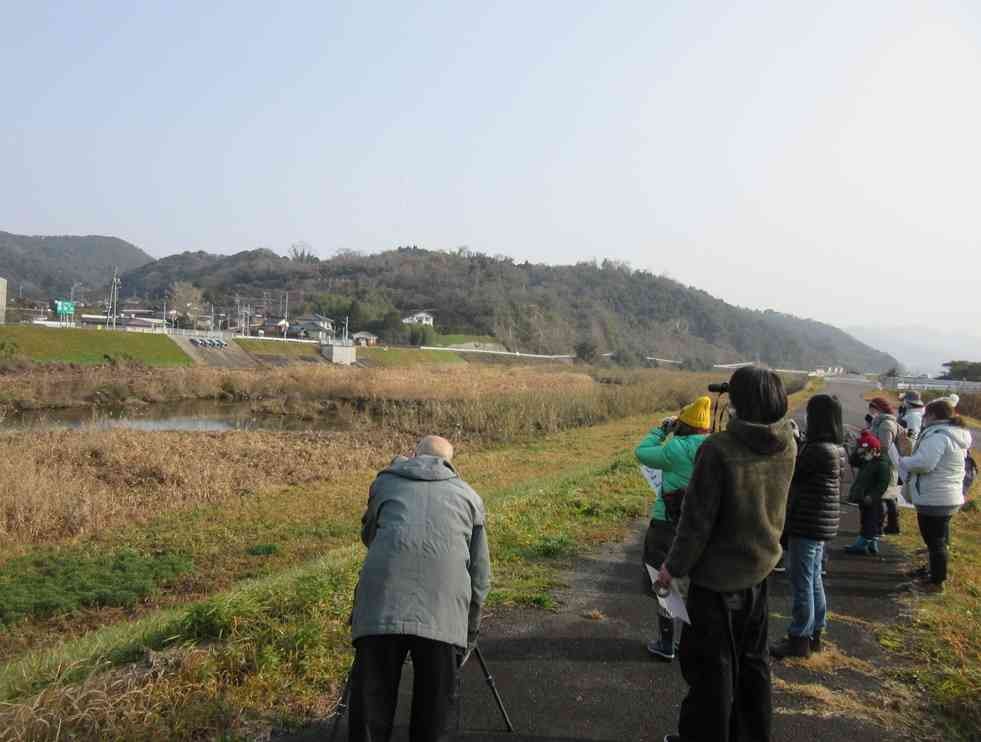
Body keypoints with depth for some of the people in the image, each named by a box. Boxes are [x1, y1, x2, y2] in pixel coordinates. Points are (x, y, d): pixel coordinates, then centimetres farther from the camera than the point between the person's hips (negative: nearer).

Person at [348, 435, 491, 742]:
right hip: (444, 614, 0)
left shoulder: (384, 481, 24)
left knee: (371, 707, 9)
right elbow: (480, 576, 23)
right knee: (434, 712, 12)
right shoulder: (468, 495, 24)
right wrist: (469, 631, 34)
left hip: (381, 606, 0)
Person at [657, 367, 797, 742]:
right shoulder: (788, 446, -8)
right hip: (760, 570, 6)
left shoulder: (718, 449, -26)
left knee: (711, 668, 10)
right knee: (752, 662, 22)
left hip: (717, 577, -6)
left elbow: (697, 519, -21)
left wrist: (674, 567, -8)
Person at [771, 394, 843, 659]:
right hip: (821, 523, 10)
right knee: (813, 579, 18)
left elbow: (789, 473, -14)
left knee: (802, 582, 1)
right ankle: (814, 634, 29)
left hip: (807, 524, -10)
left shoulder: (818, 450, -22)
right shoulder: (835, 448, 8)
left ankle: (799, 639, 10)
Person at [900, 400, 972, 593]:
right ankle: (936, 575, 31)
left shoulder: (938, 435, -21)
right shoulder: (955, 434, 13)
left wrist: (903, 461, -13)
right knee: (939, 540, 20)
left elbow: (924, 463, -30)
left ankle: (936, 582, 9)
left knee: (935, 541, 0)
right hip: (947, 497, 10)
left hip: (934, 499, -10)